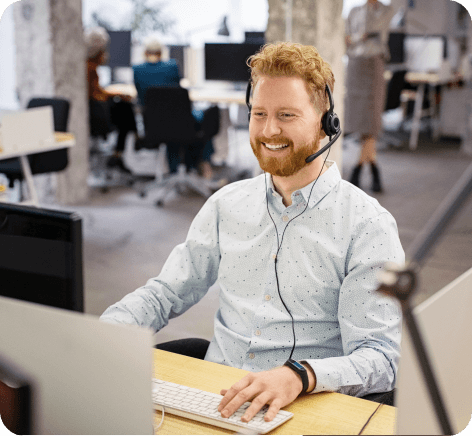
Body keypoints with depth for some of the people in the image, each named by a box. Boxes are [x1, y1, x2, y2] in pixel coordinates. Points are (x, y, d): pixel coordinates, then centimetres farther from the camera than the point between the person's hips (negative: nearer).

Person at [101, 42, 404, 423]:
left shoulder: (369, 226, -3)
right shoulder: (227, 204, 13)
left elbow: (380, 358, -10)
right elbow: (165, 294, 17)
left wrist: (299, 376, -29)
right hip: (210, 400, 4)